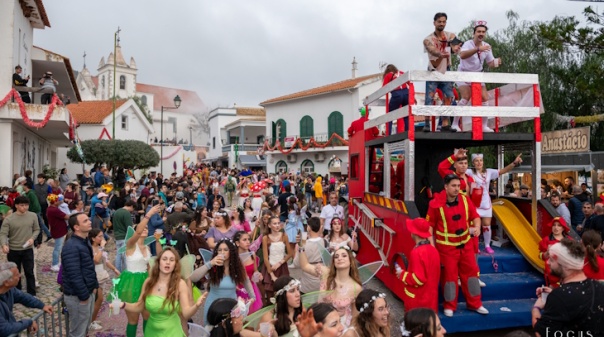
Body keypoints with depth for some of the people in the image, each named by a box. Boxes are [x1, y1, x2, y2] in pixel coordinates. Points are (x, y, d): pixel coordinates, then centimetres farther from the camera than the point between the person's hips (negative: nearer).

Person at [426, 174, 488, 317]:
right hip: (446, 246, -4)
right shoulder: (436, 203, -16)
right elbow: (430, 224, -10)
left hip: (465, 244, 5)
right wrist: (432, 244, -13)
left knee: (471, 271, 12)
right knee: (449, 275, 5)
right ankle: (449, 306, 22)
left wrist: (477, 227, -17)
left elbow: (475, 216, 4)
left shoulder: (465, 200, -3)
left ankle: (475, 304, 29)